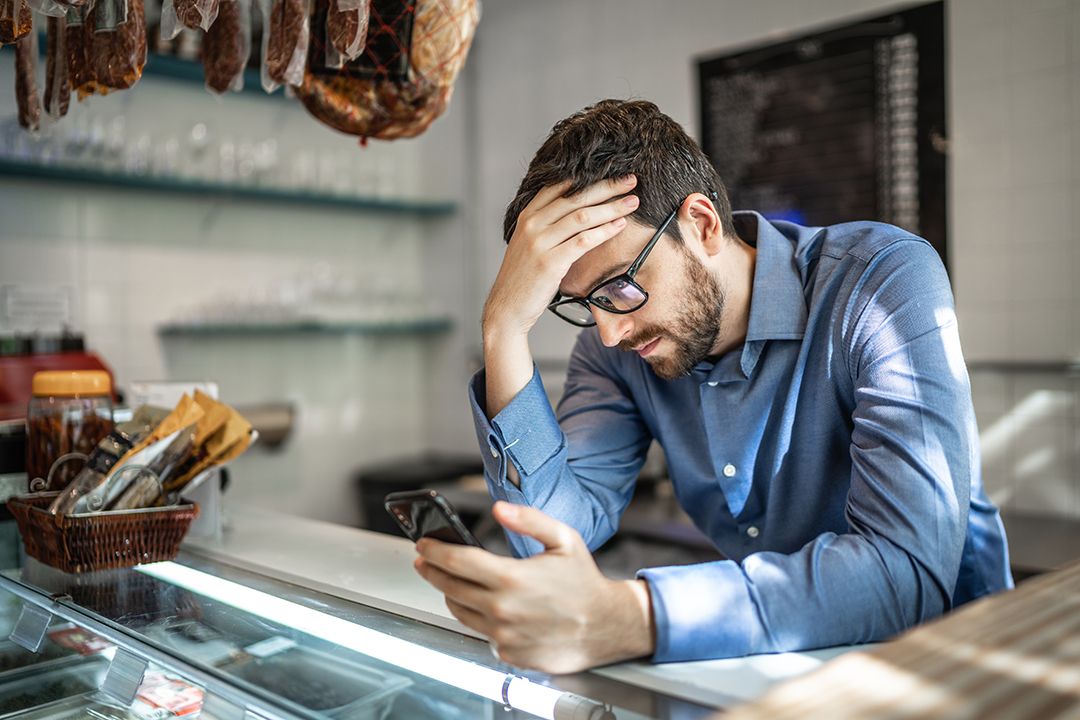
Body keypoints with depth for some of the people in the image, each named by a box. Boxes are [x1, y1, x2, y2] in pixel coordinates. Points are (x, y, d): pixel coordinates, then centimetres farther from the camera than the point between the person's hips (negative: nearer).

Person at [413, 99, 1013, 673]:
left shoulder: (884, 283, -19)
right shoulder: (616, 344, -5)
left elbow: (909, 569, -29)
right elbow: (560, 532, -13)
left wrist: (626, 618, -40)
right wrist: (505, 327, -22)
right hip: (762, 656, 3)